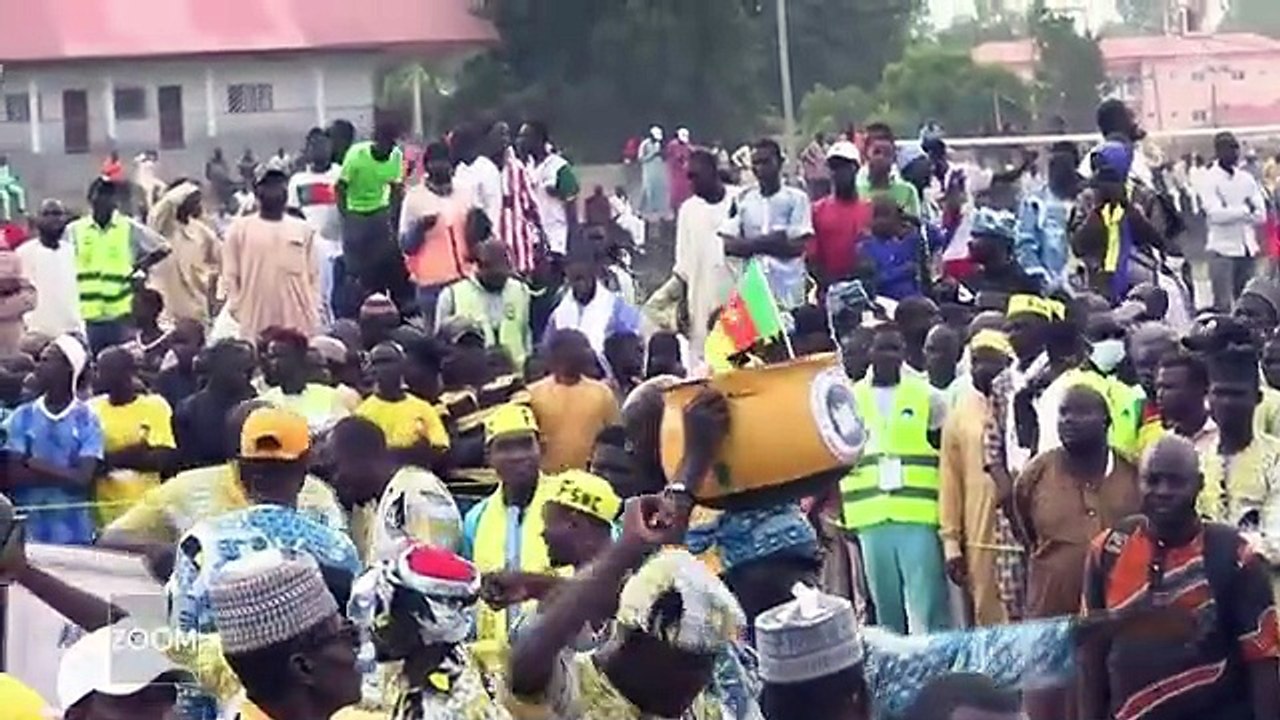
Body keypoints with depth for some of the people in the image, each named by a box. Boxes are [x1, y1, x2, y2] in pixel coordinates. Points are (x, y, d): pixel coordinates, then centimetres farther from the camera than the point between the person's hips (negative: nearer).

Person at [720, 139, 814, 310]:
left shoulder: (796, 199, 1)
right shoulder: (742, 199, 9)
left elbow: (797, 246, -7)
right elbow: (729, 244, 1)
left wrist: (753, 244, -8)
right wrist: (770, 241, -10)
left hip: (787, 292, -2)